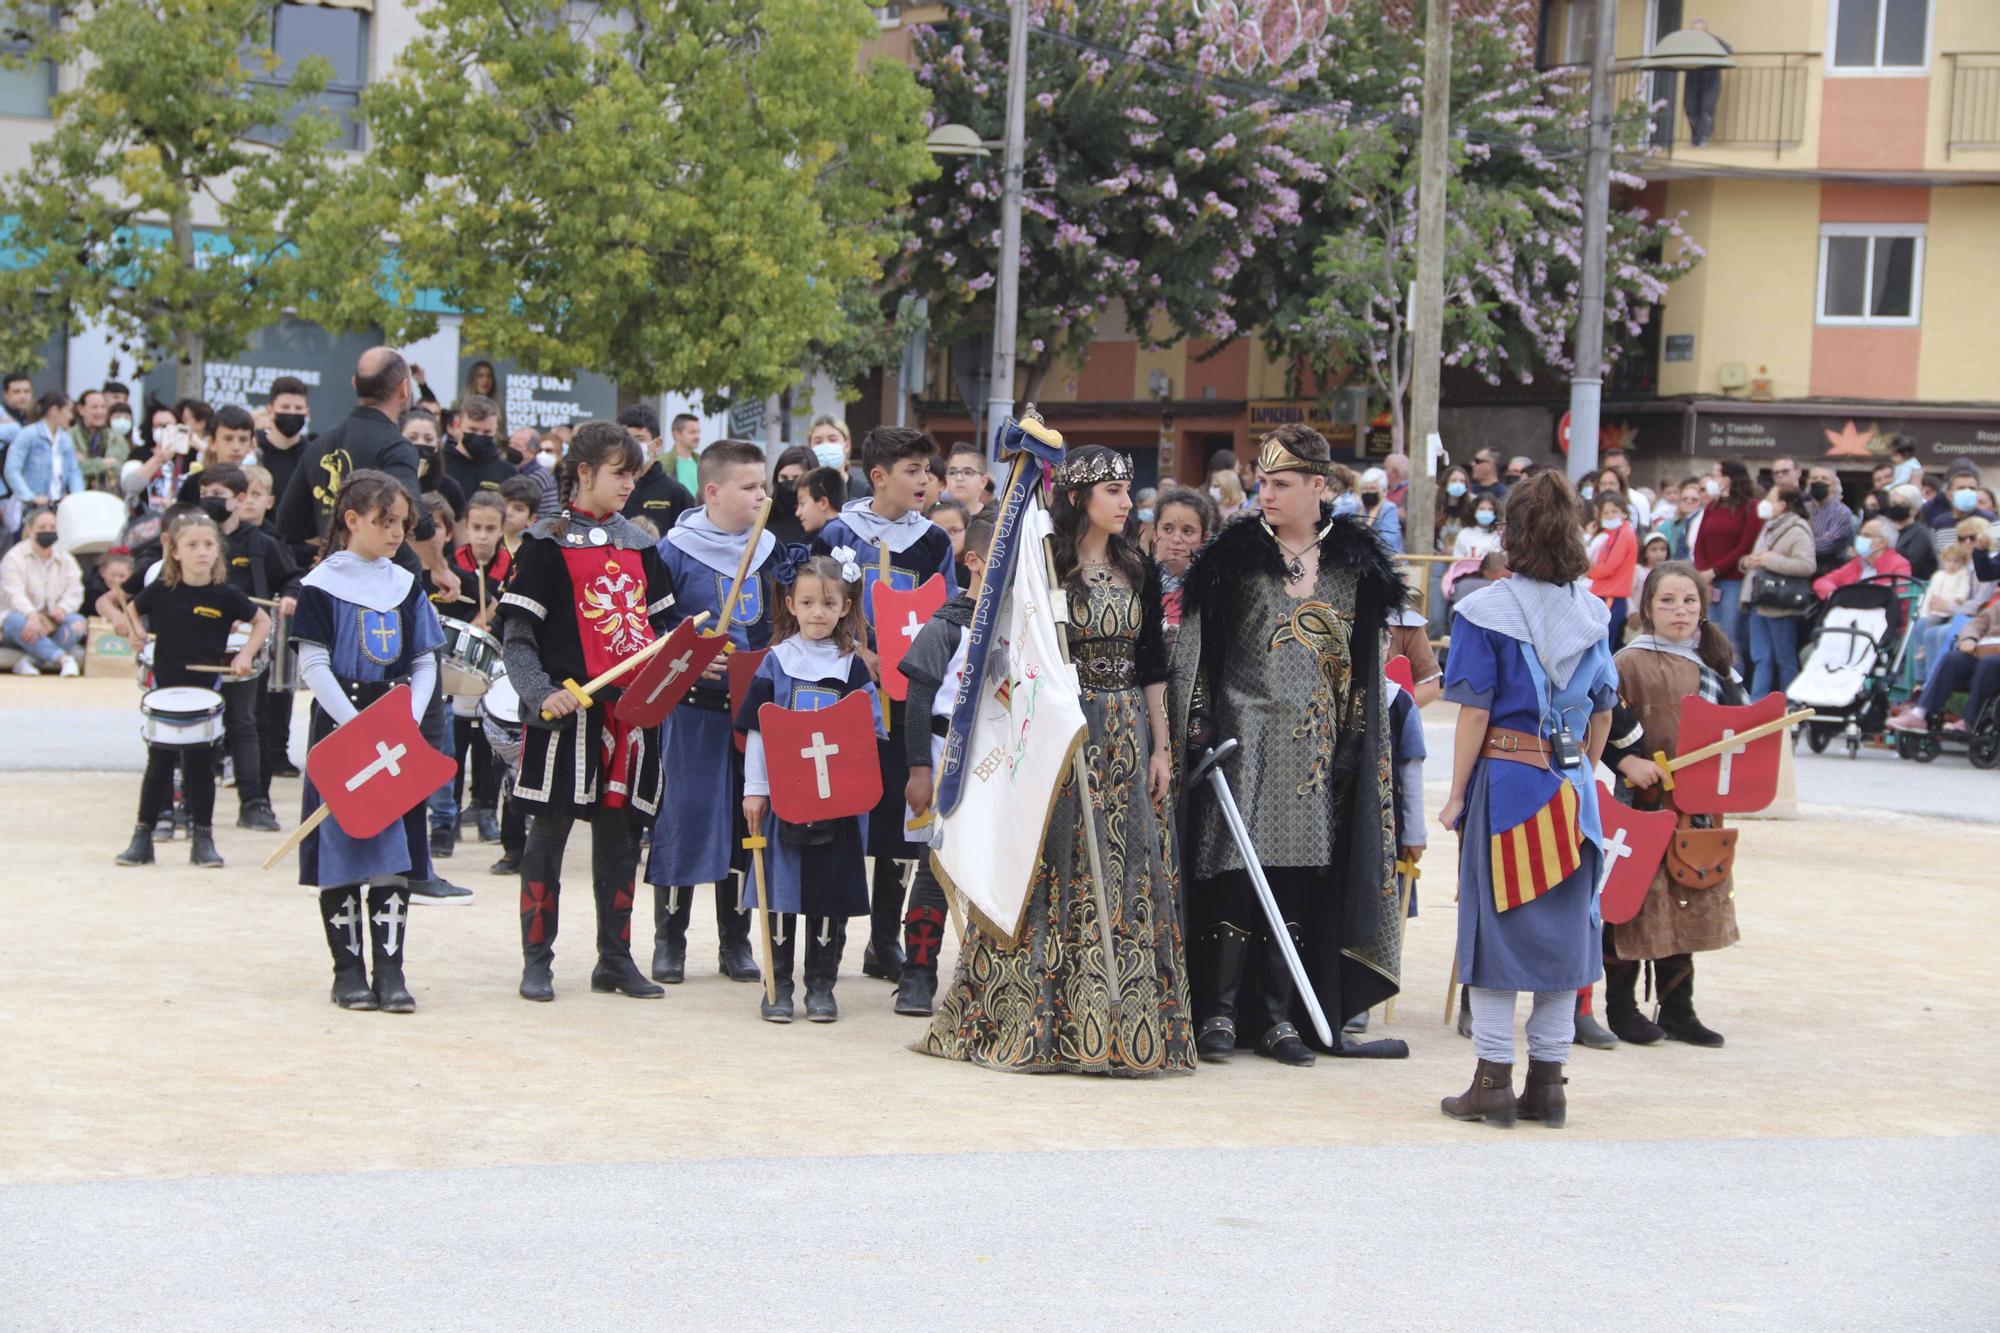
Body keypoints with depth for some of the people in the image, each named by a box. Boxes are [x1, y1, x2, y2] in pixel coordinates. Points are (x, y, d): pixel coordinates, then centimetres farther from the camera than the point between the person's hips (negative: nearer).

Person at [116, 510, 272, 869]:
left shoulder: (224, 596, -5)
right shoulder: (160, 592, -4)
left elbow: (263, 621, 8)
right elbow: (133, 610, 16)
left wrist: (245, 654, -5)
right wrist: (138, 634, -2)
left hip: (206, 690, 0)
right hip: (165, 689, 0)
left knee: (201, 765, 5)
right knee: (158, 764, 6)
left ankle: (202, 839, 14)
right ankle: (142, 837, 13)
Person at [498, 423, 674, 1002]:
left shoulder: (638, 545, 14)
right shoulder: (546, 543, -3)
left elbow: (658, 625, 20)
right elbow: (516, 635, -7)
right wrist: (540, 694, -20)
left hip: (630, 709, 5)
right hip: (567, 711, -5)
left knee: (620, 833, 9)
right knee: (549, 833, 0)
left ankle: (615, 959, 18)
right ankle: (536, 962, 7)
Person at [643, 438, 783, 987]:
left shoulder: (771, 551, 9)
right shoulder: (675, 552, -5)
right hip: (694, 709, -4)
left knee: (746, 818, 8)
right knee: (684, 816, -1)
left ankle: (736, 942, 17)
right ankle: (669, 938, 11)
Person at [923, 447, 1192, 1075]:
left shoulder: (1138, 573, 10)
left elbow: (1153, 667, 12)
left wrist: (1160, 747, 6)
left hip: (1126, 739, 5)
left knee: (1129, 875, 3)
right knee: (1058, 874, -4)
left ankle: (1124, 1021, 7)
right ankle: (1041, 1019, 2)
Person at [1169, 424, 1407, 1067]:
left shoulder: (1356, 563, 9)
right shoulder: (1234, 555, 1)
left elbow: (1368, 663, 13)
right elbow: (1193, 648, 2)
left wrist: (1359, 742, 8)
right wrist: (1195, 725, -6)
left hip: (1320, 744, 3)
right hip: (1246, 735, -3)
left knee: (1299, 880, 3)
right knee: (1239, 869, -9)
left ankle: (1277, 1018, 9)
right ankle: (1220, 1013, -3)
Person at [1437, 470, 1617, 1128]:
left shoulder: (1486, 612, -9)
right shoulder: (1592, 613, 6)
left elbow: (1476, 710, -11)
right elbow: (1602, 710, 9)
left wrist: (1457, 794, -5)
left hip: (1505, 778, -4)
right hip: (1571, 784, 4)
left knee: (1496, 924, 2)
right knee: (1564, 925, 8)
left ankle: (1494, 1082, 3)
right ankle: (1547, 1081, 12)